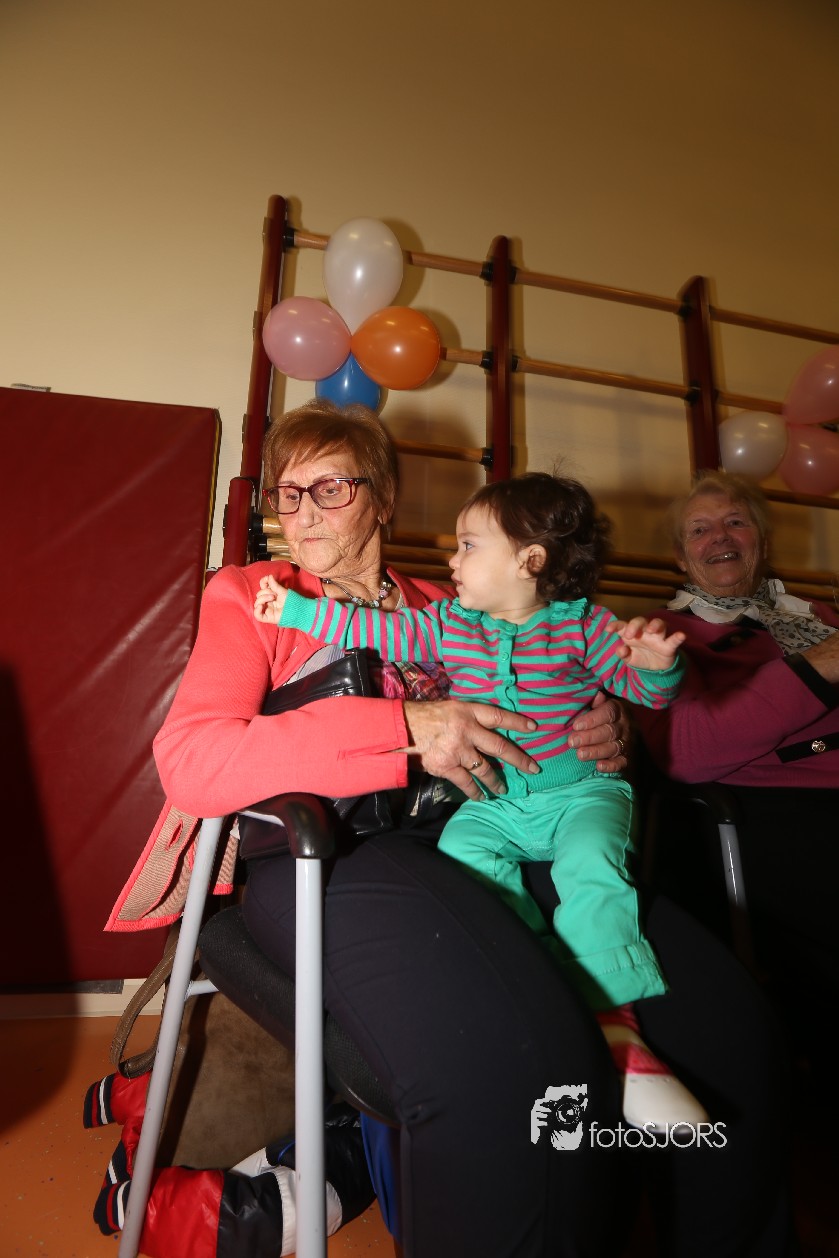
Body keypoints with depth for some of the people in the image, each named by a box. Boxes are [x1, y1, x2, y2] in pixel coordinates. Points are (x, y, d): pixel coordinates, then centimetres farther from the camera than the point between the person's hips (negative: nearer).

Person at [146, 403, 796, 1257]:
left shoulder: (441, 608, 23)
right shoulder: (249, 595, 11)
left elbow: (527, 725, 27)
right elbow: (186, 759, -7)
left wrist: (603, 731, 1)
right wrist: (402, 730, -16)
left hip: (476, 829, 5)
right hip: (328, 850, -4)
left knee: (721, 1025, -13)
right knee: (513, 1065, -32)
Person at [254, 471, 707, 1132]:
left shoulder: (582, 624, -1)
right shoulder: (447, 624, 9)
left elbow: (646, 688, -2)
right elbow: (375, 628, 12)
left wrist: (655, 662, -25)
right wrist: (296, 610, 11)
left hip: (580, 791, -3)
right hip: (492, 803, 3)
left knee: (591, 865, -31)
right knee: (462, 851, -25)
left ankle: (612, 1022, -20)